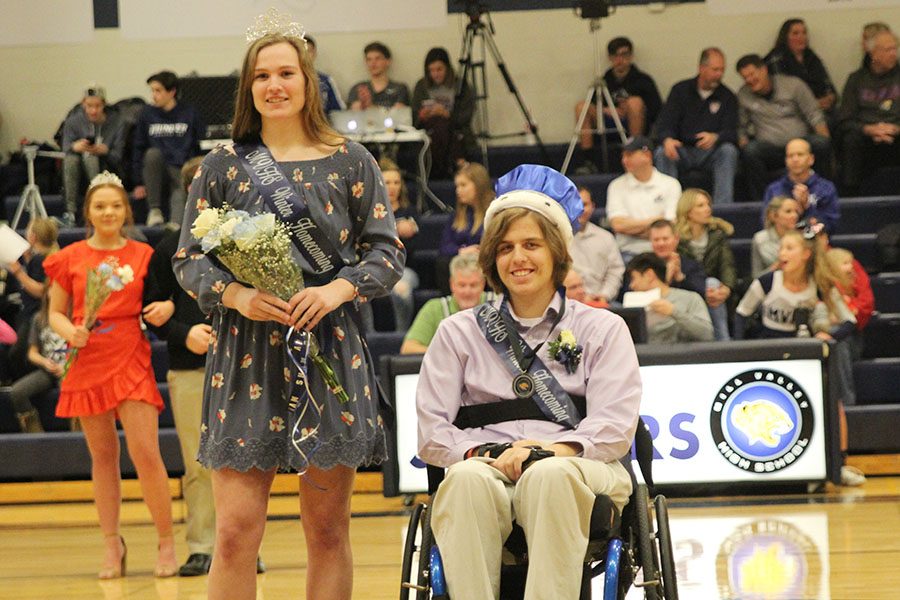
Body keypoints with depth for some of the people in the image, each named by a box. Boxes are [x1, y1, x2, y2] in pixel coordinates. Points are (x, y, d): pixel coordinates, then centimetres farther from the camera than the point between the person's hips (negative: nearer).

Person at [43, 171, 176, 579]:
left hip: (131, 359, -1)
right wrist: (70, 332, -9)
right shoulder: (70, 259, 6)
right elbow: (55, 314, 10)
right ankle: (112, 544, 15)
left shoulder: (143, 255, 5)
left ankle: (166, 541, 2)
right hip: (87, 362, 2)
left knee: (146, 453, -10)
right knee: (102, 455, 7)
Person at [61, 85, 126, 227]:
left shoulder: (115, 122, -1)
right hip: (80, 174, 2)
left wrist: (105, 151, -28)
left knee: (91, 158, -33)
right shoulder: (73, 121, 2)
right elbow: (66, 148, -9)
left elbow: (118, 157, -5)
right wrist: (75, 147, -33)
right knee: (70, 158, -32)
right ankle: (70, 211, -31)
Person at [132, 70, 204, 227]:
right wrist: (139, 183, 3)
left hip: (183, 172, -2)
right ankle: (154, 210, -22)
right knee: (153, 153, -30)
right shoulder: (147, 114, 7)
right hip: (157, 173, 2)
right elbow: (139, 149, 9)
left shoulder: (189, 114, 4)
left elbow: (201, 148, 5)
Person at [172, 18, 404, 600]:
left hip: (331, 353, 0)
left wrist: (339, 289, -13)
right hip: (246, 357, 0)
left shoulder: (350, 162, 8)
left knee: (328, 530, 4)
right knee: (236, 530, -7)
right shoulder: (224, 165, 9)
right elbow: (189, 259, 8)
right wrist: (237, 295, -12)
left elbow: (387, 250, 6)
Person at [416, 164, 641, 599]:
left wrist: (555, 451, -17)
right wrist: (484, 454, -11)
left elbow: (615, 427, 3)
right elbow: (430, 433, 10)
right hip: (485, 469, 1)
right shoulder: (459, 333, 21)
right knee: (467, 479, -37)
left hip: (577, 470, -1)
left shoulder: (603, 329, 18)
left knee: (550, 475, -38)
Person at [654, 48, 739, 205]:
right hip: (683, 150, 0)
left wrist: (715, 138, -31)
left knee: (729, 150, -31)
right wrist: (668, 140, -28)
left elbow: (731, 133, -6)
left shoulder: (727, 97, 4)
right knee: (662, 153, -29)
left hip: (711, 153, 0)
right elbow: (664, 124, -3)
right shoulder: (680, 90, 5)